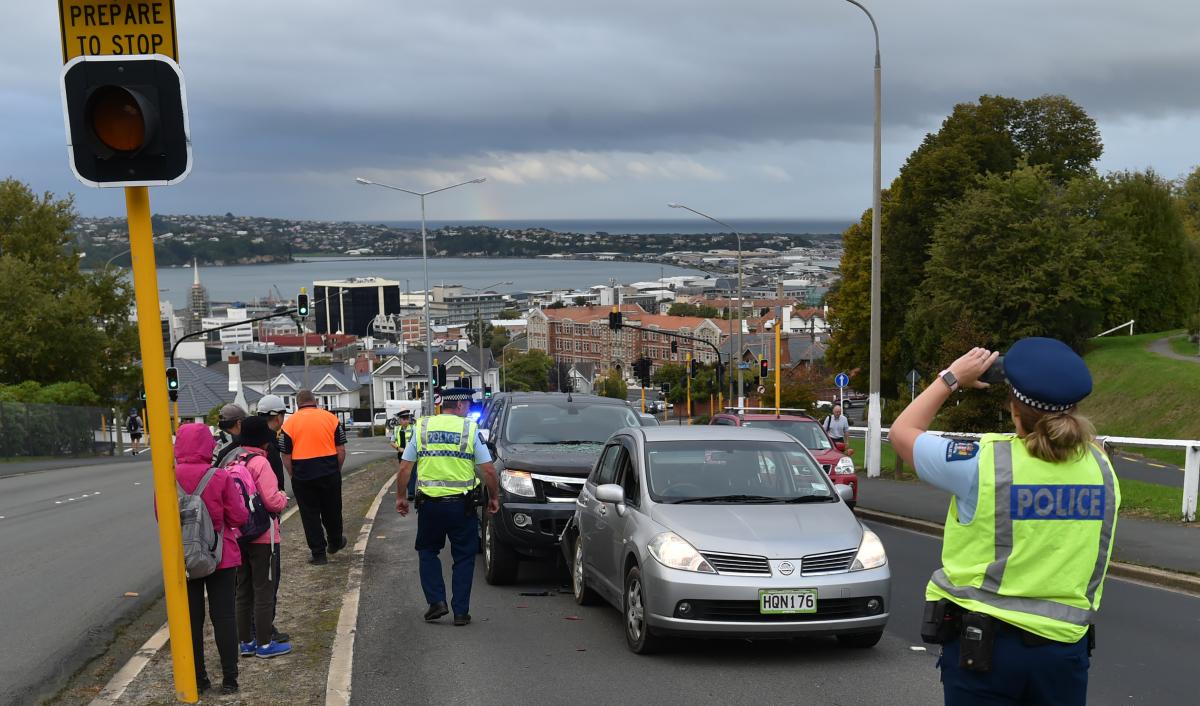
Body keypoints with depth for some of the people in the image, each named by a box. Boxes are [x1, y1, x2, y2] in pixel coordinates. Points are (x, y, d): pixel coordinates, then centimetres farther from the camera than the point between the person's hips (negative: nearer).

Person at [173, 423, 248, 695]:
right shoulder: (220, 477, -15)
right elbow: (238, 518, -11)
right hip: (220, 557, -2)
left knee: (191, 618, 11)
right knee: (223, 616, 6)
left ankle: (198, 679, 17)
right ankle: (229, 679, 10)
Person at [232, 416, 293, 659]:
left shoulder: (233, 461, 4)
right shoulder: (260, 463, -17)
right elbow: (272, 501, -22)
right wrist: (283, 498, 0)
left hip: (238, 536, 7)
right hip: (262, 536, -7)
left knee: (243, 590, 15)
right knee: (264, 590, 2)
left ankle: (246, 641, 23)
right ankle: (264, 643, 8)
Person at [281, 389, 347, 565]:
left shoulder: (289, 423, -1)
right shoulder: (331, 418, 2)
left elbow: (286, 456, -1)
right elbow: (341, 450, 2)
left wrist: (294, 476, 8)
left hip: (303, 476, -1)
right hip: (330, 473, 2)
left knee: (310, 514, 7)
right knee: (332, 511, 19)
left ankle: (318, 553, 8)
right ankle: (335, 543, 37)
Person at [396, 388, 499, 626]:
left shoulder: (421, 427, 4)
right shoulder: (471, 429, -2)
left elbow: (404, 468, 4)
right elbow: (488, 470, -4)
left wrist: (400, 496, 15)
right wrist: (493, 497, 10)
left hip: (429, 503, 2)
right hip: (461, 505, -1)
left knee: (428, 552, 20)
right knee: (464, 557, 11)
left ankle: (436, 601, 7)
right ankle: (461, 611, 10)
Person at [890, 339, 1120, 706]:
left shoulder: (985, 462, -17)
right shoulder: (1100, 467, -4)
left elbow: (902, 432, -2)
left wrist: (951, 378, 6)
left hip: (984, 644, -4)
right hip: (1065, 646, 4)